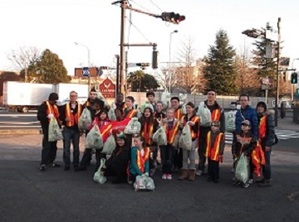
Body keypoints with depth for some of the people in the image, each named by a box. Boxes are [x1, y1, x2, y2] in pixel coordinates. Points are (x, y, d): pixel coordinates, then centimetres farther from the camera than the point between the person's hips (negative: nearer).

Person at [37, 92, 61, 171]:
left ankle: (51, 161, 23)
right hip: (47, 129, -8)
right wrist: (47, 117, -31)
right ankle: (43, 163, -12)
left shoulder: (56, 106, 18)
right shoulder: (44, 105, -7)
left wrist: (59, 124, 14)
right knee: (47, 146, -13)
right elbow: (40, 116, -16)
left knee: (53, 146, 12)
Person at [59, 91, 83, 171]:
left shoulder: (81, 107, 5)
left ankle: (76, 165, 16)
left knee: (76, 148, 7)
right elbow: (61, 116, 2)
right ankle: (67, 165, 10)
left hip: (77, 129, 1)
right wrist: (65, 119, -17)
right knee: (66, 148, 1)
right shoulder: (65, 106, 4)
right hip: (67, 129, 0)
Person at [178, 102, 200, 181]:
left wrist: (193, 125, -20)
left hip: (192, 140, -4)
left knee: (192, 157, 0)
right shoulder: (183, 117, 12)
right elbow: (181, 129, 14)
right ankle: (184, 173, 11)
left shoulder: (196, 118, -2)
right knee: (184, 157, 7)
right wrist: (181, 124, -5)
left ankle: (192, 173, 7)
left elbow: (197, 130, -4)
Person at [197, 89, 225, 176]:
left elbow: (222, 122, 3)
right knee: (201, 151, 8)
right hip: (202, 132, 1)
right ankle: (201, 168, 19)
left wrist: (222, 133, -5)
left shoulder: (219, 109, 2)